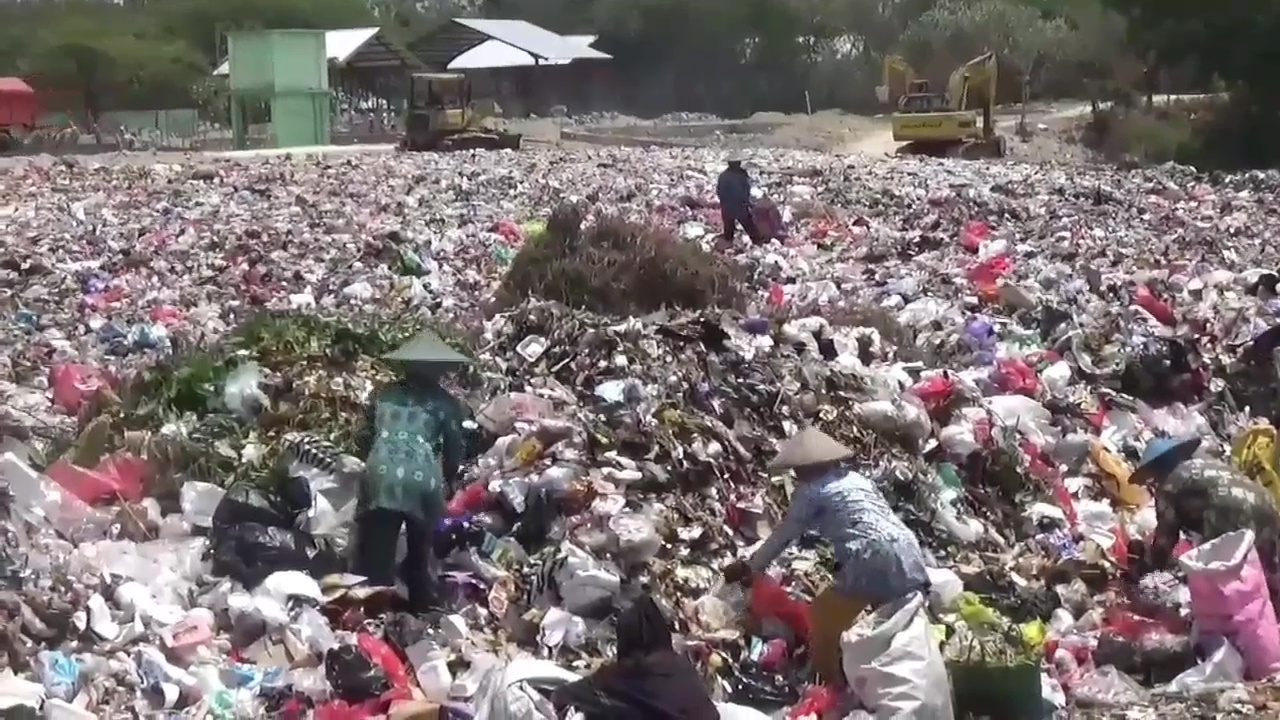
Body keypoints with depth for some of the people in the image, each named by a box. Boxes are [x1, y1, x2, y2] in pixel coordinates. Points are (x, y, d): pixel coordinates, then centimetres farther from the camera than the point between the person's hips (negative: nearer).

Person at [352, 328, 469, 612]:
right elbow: (455, 451, 9)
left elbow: (364, 439, 18)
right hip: (422, 483, 0)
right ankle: (420, 615, 27)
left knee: (375, 557, 3)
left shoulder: (383, 394, 15)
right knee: (419, 557, 17)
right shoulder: (445, 402, 9)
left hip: (380, 479, 1)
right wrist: (447, 480, 27)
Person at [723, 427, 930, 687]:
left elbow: (782, 535, 13)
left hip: (873, 560, -7)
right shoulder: (857, 478, 25)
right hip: (908, 554, 7)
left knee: (820, 625, 10)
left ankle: (837, 693, 15)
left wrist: (750, 568, 26)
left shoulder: (811, 488, 7)